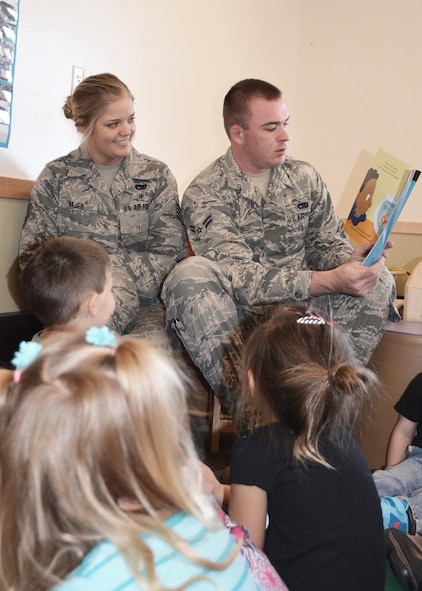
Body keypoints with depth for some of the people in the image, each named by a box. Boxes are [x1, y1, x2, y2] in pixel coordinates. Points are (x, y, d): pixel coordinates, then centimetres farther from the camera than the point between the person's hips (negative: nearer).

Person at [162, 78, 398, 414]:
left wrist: (349, 259, -15)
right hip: (239, 316, -3)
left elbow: (326, 243, 12)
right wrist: (327, 281, -29)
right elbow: (239, 278, -18)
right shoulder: (204, 195, -7)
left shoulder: (305, 178, 10)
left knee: (379, 280, -20)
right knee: (190, 275, -33)